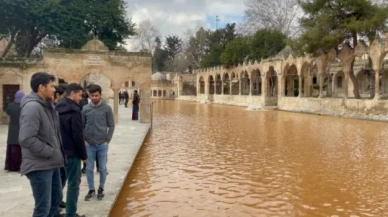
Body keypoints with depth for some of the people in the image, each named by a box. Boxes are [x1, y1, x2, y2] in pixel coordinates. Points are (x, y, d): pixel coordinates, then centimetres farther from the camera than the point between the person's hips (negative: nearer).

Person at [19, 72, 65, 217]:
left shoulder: (47, 106, 11)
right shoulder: (32, 107, -20)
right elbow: (26, 139, -28)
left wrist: (57, 152, 8)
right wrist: (50, 152, -19)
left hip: (52, 164, 10)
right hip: (39, 165, -10)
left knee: (56, 199, 21)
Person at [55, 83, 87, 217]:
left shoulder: (58, 108, 11)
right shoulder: (74, 111, -16)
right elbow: (78, 135, -18)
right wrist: (83, 154, -9)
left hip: (60, 152, 8)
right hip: (72, 153, -8)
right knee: (74, 183, -1)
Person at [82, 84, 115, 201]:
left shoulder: (107, 108, -3)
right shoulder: (85, 109, 1)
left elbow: (111, 126, -1)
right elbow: (81, 126, 6)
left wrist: (107, 140, -7)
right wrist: (83, 140, -3)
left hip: (102, 144, -1)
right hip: (89, 144, 1)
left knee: (102, 168, 7)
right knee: (89, 168, 7)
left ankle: (101, 189, 23)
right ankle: (91, 190, 22)